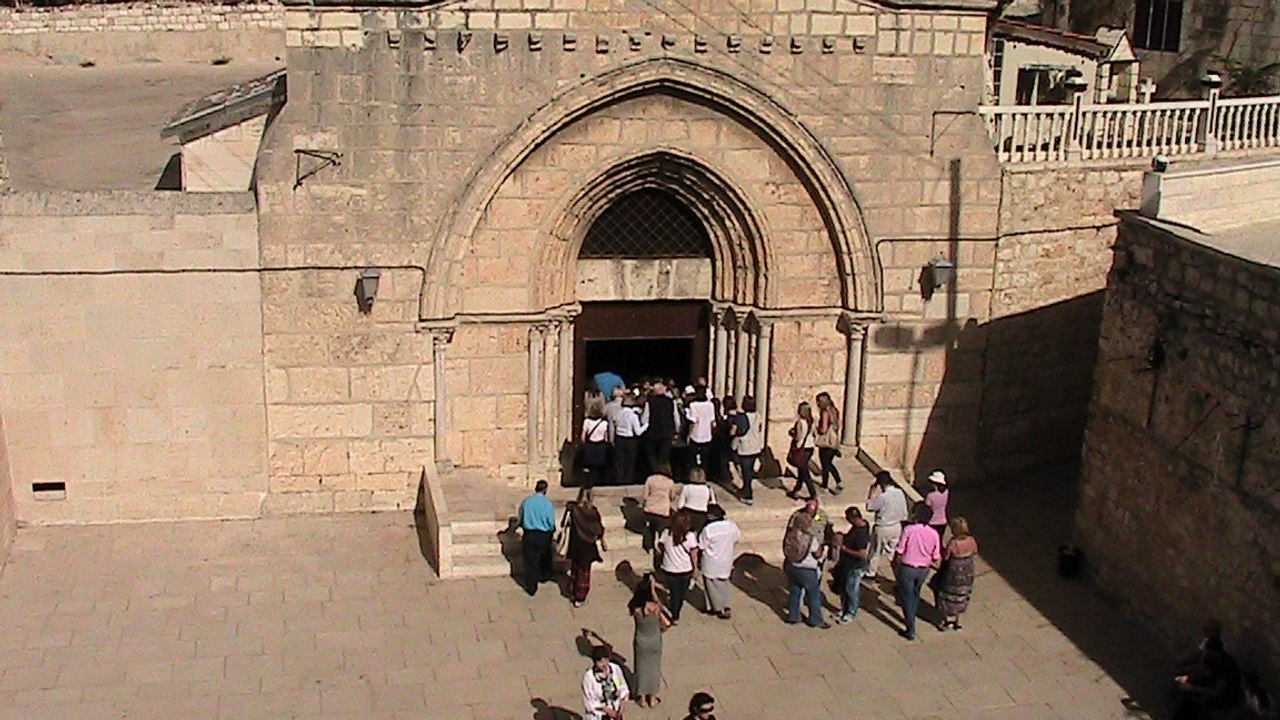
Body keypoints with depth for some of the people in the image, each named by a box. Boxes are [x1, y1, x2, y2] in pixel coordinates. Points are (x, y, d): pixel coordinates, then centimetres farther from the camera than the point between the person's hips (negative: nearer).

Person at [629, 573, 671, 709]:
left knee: (641, 667, 19)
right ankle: (653, 698, 31)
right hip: (655, 641, -1)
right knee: (654, 667, 18)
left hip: (641, 642, 1)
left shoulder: (635, 608, -21)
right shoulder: (656, 608, -27)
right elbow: (666, 623, -14)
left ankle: (642, 698, 31)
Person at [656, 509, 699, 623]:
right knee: (681, 594, 21)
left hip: (670, 570, 0)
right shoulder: (690, 536, -18)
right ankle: (675, 616, 35)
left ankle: (673, 617, 20)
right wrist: (694, 568, 4)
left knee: (674, 593, 17)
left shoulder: (666, 534, -14)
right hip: (686, 570, 0)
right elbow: (694, 555, -10)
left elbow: (660, 548, -2)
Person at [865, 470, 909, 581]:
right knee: (894, 551, 17)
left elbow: (869, 507, -14)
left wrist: (872, 491, -11)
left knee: (876, 551, 13)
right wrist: (901, 521, 16)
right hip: (897, 526, 5)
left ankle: (871, 573, 28)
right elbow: (904, 511, 1)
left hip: (883, 528, -5)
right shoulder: (900, 493, -7)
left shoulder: (882, 496, -26)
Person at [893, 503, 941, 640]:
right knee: (915, 594, 27)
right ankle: (911, 619, 44)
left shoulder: (909, 530, -19)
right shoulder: (933, 534, -9)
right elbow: (936, 558, -3)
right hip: (923, 570, 4)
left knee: (907, 598, 6)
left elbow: (899, 551, -15)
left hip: (907, 568, -4)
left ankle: (911, 630, 7)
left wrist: (896, 562, 5)